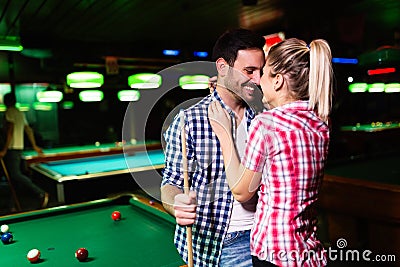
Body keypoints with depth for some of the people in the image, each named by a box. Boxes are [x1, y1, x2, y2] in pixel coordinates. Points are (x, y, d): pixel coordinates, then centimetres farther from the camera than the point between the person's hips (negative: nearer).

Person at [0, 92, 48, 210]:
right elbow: (29, 130, 20)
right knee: (16, 174, 11)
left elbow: (10, 131, -17)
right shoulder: (20, 113, 17)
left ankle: (41, 193, -20)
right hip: (19, 148, 9)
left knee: (15, 175, -14)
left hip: (12, 148, -9)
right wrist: (34, 146, 25)